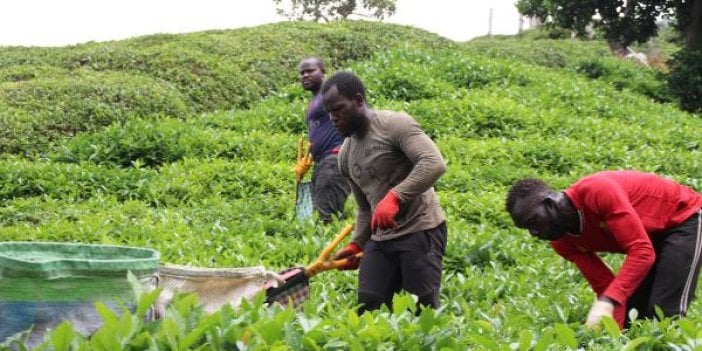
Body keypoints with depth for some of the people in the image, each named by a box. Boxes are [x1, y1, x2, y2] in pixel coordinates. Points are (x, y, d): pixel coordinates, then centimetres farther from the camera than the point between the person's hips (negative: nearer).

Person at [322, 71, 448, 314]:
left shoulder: (394, 124, -9)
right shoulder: (346, 156, 16)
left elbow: (434, 163, -23)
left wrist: (394, 196, -30)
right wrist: (357, 244, 12)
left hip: (420, 231, -7)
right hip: (380, 239, 8)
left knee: (423, 312, -11)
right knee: (368, 309, 0)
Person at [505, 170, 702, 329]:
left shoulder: (596, 192, -33)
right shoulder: (562, 242, -8)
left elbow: (642, 251, -37)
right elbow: (606, 285, -8)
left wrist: (606, 302, -44)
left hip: (684, 218, -8)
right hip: (651, 235, 8)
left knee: (665, 314, -19)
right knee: (632, 316, 2)